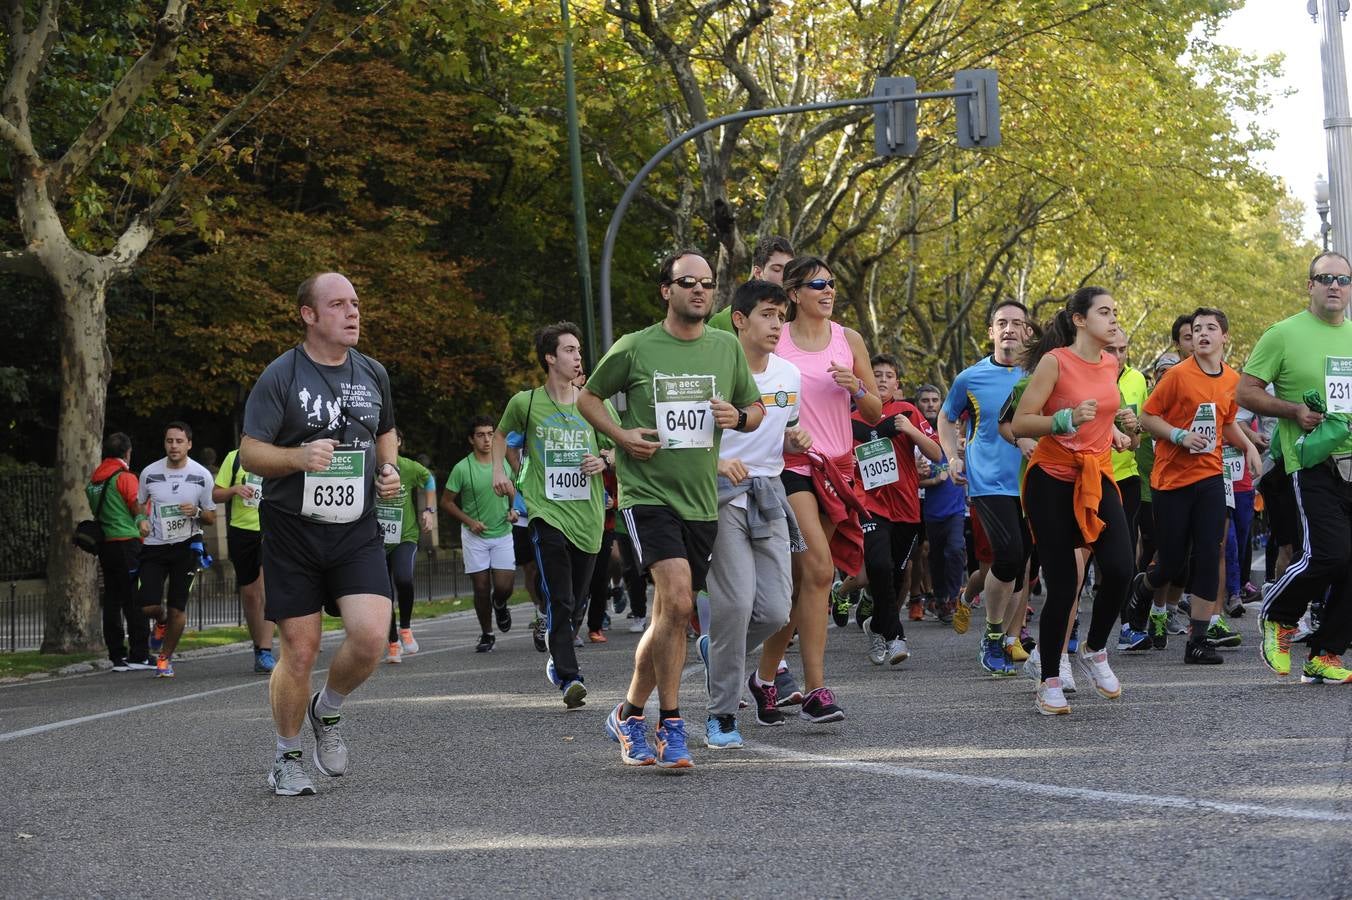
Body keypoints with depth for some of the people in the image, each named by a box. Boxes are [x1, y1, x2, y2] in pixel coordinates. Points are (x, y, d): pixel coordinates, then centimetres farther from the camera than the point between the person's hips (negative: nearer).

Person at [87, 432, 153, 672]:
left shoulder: (93, 480, 12)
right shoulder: (126, 478, -9)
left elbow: (95, 512, 15)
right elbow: (141, 512, -9)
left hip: (104, 544, 7)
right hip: (127, 542, -7)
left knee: (112, 600, 8)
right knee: (135, 600, -3)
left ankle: (117, 656, 8)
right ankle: (139, 655, -4)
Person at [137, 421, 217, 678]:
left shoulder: (202, 475, -2)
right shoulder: (149, 473, 0)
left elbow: (211, 517, 5)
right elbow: (139, 503, 18)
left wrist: (196, 512, -16)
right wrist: (142, 520, -3)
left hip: (186, 545, -1)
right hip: (154, 545, 1)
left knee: (177, 609, -2)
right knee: (148, 606, -10)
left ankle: (165, 657, 18)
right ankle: (161, 622, 27)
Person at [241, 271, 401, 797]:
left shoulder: (373, 373, 9)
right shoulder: (281, 375, -7)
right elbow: (249, 452, -7)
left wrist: (389, 468, 5)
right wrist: (299, 457, -25)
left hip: (357, 531, 3)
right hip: (292, 531, -3)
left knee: (370, 636, -15)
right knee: (300, 651, -1)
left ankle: (327, 712, 16)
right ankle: (287, 759, 20)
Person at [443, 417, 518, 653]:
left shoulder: (505, 463, -1)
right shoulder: (462, 469, -10)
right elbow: (446, 501, -2)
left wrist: (514, 510, -1)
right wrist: (469, 521, -12)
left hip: (502, 533, 2)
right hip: (475, 536, -2)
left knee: (504, 586, -6)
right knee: (481, 587, -1)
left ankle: (500, 606, 31)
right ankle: (486, 635, 16)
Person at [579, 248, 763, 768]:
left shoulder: (727, 348, 7)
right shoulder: (635, 348, -3)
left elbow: (756, 407, 18)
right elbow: (587, 398, 9)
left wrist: (739, 418, -5)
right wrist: (621, 436, -7)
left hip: (701, 500, 5)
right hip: (647, 493, -5)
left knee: (669, 617, 10)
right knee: (677, 602, -22)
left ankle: (630, 715, 27)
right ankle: (670, 725, -13)